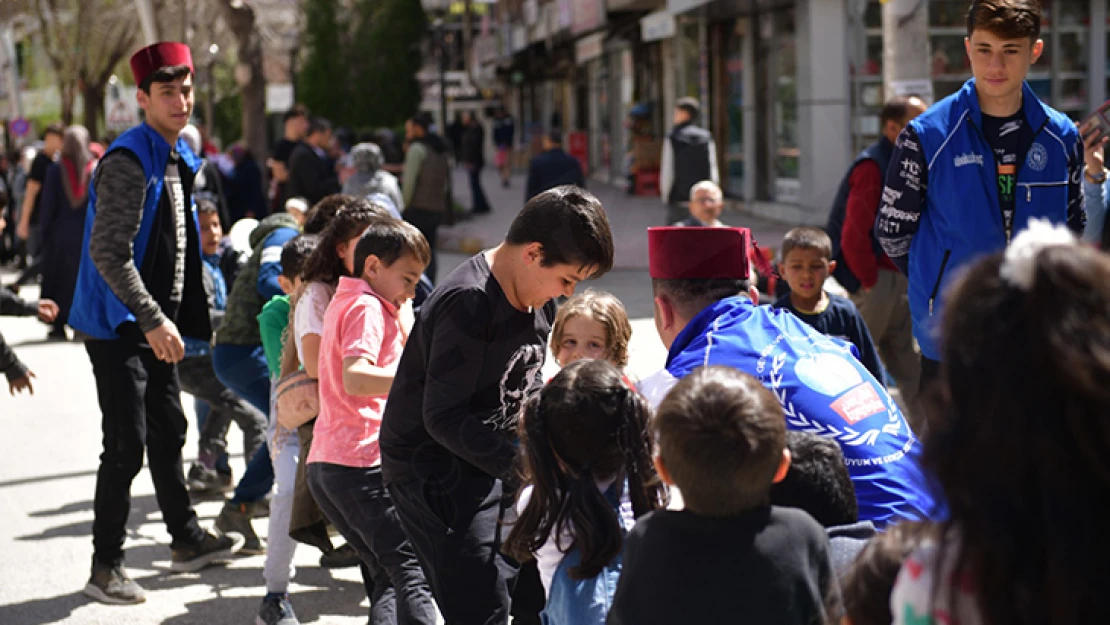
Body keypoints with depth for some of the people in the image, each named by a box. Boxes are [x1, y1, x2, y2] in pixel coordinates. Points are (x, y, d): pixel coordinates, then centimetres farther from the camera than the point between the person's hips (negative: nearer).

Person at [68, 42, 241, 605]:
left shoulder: (178, 158, 11)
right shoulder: (127, 161, -19)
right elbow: (108, 253, -25)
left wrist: (174, 318, 17)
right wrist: (152, 321, -26)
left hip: (155, 324, 9)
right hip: (118, 325, -9)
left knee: (168, 433, 18)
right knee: (127, 446, -6)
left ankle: (187, 541, 32)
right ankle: (104, 568, 5)